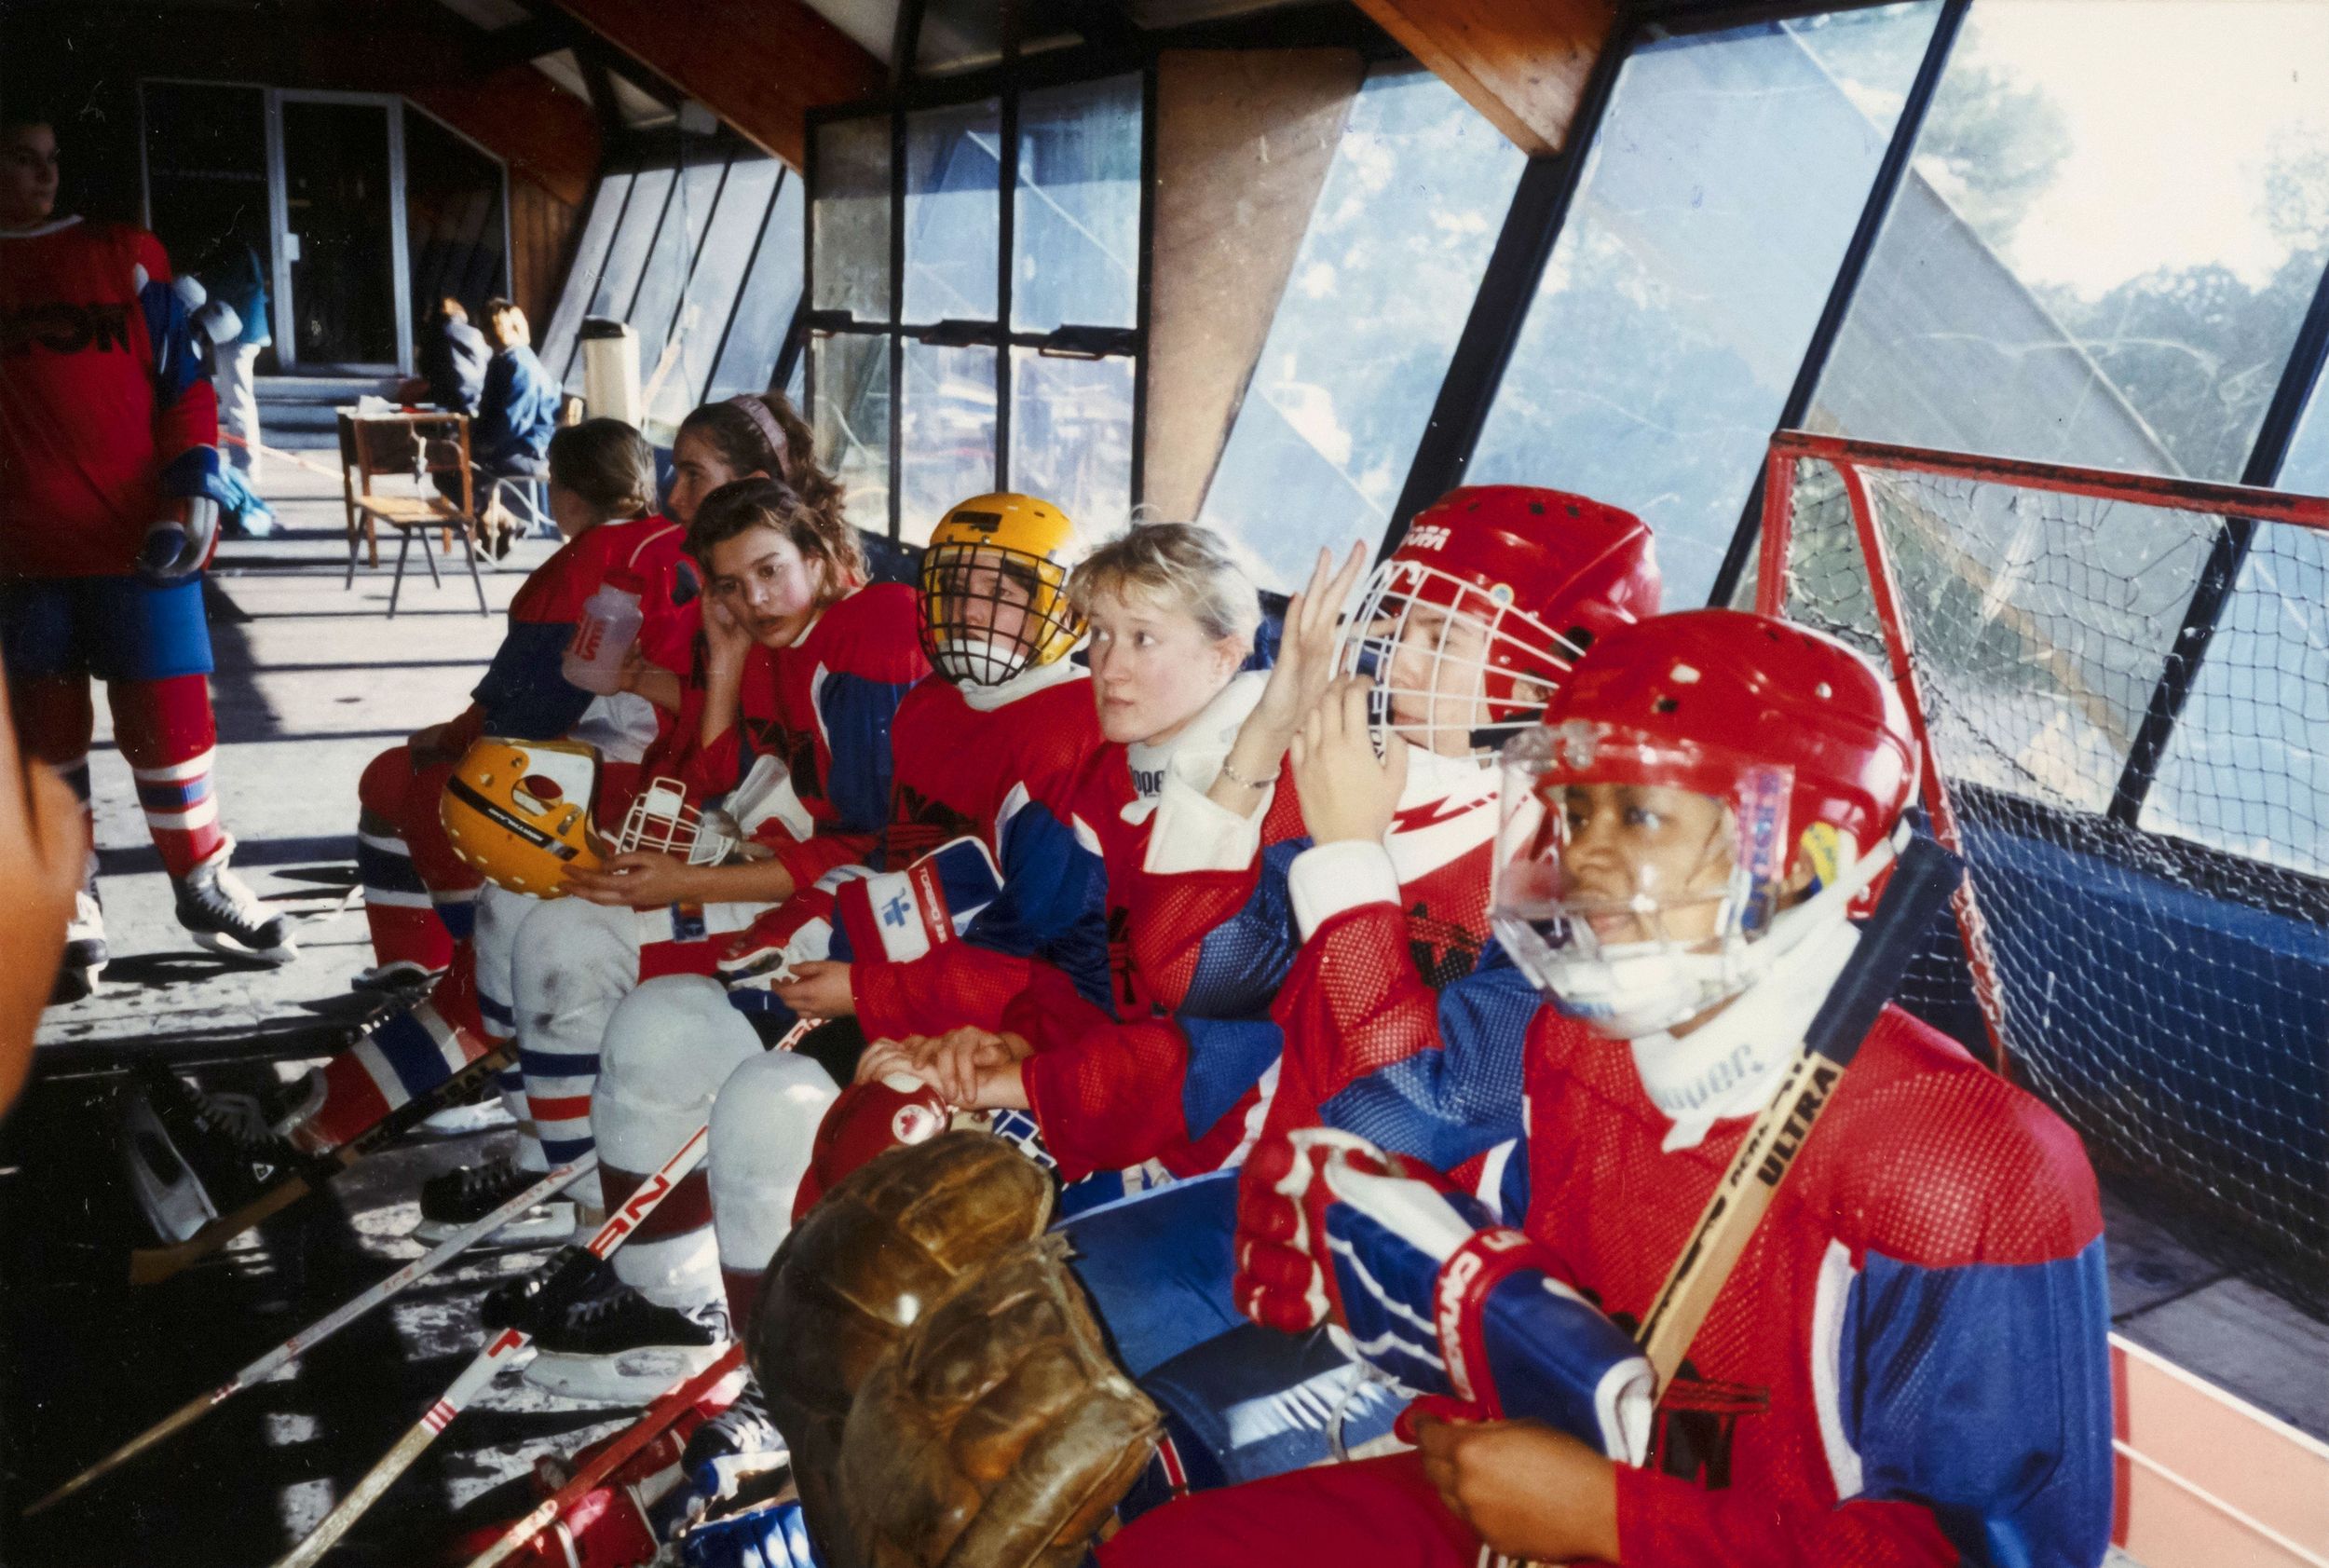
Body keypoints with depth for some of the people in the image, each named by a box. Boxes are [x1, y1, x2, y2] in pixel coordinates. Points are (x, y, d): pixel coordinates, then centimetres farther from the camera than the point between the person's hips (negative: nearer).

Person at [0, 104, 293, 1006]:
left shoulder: (124, 257, 8)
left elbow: (185, 383, 6)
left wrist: (192, 490, -6)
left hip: (141, 542, -1)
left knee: (167, 718, 1)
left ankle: (205, 886, 17)